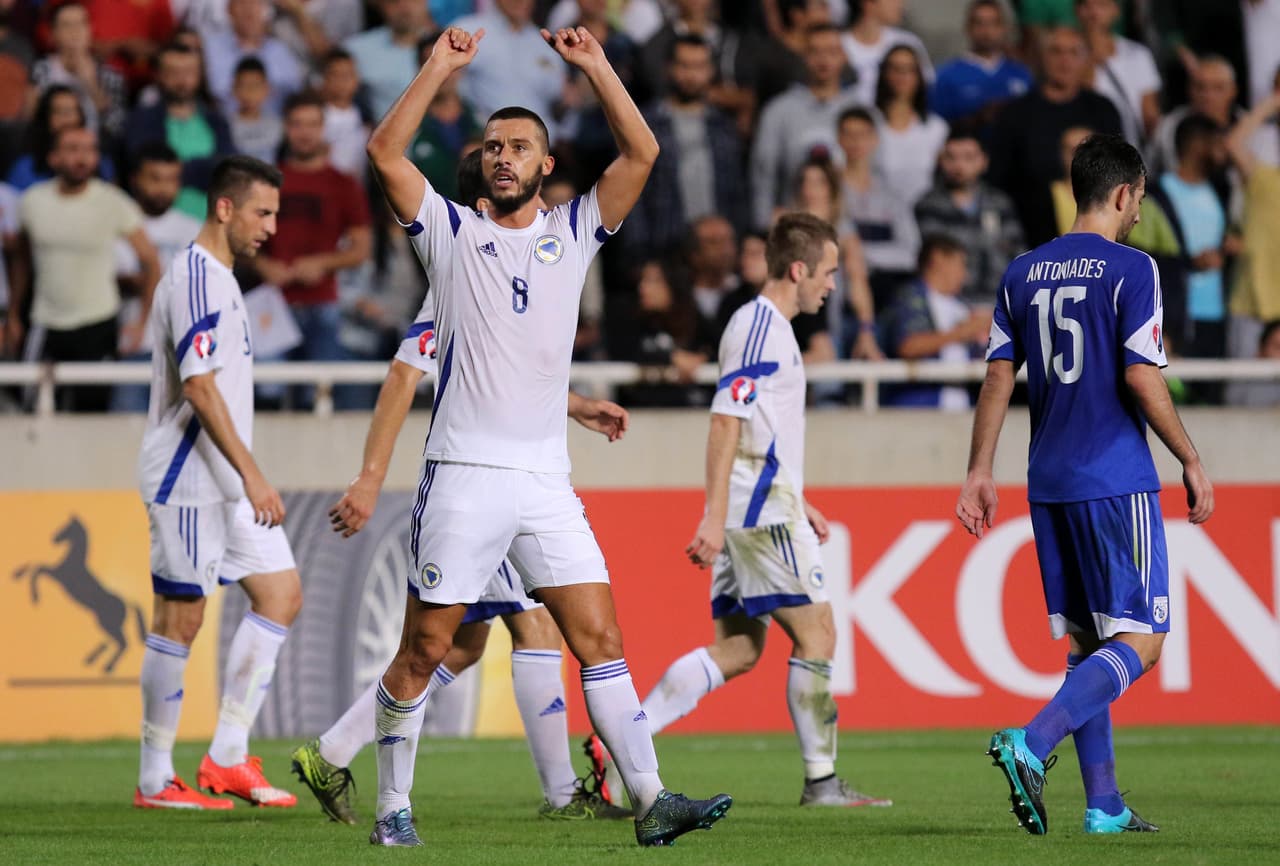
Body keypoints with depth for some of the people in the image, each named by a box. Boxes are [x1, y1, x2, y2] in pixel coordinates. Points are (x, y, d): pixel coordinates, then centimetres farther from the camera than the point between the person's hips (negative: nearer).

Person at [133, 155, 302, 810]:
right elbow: (199, 389, -22)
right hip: (189, 482, -10)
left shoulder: (218, 277, 17)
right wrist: (252, 475, -23)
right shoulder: (195, 278, -15)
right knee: (180, 619, -4)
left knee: (281, 595, 5)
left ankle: (227, 756, 6)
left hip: (227, 483, 10)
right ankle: (154, 780, 3)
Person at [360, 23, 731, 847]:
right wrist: (441, 67, -7)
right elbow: (386, 153, -6)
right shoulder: (451, 232, 7)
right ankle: (393, 806, 10)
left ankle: (651, 801, -7)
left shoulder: (573, 232, 13)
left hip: (546, 479, 2)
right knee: (424, 649, 0)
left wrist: (594, 64, -1)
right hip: (463, 475, -2)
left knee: (601, 638, -4)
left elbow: (642, 153, 3)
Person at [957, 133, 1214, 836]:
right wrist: (1191, 462, -4)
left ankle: (1103, 805, 11)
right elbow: (1142, 380, -13)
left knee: (1086, 641, 13)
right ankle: (1031, 744, -26)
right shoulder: (1131, 269, -8)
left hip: (1049, 485, 7)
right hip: (1117, 481, -7)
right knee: (1139, 641, -6)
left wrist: (980, 473, 12)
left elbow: (998, 377, 9)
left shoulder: (1023, 272, 10)